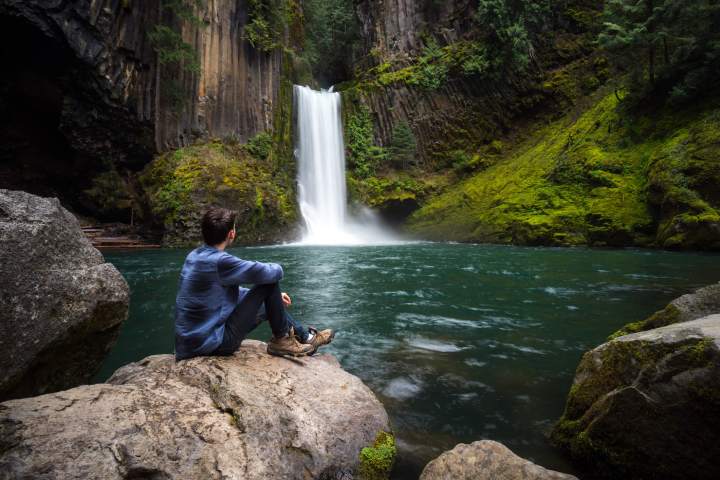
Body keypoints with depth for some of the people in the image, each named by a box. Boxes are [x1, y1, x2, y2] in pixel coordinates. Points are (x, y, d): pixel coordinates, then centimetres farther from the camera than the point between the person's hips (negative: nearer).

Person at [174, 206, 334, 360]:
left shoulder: (195, 256, 7)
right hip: (214, 343, -9)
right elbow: (274, 272, -20)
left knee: (269, 305, 19)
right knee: (270, 282, -9)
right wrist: (276, 268, 6)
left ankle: (306, 336, 29)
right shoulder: (219, 261, -24)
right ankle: (281, 340, 7)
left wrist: (273, 296, 19)